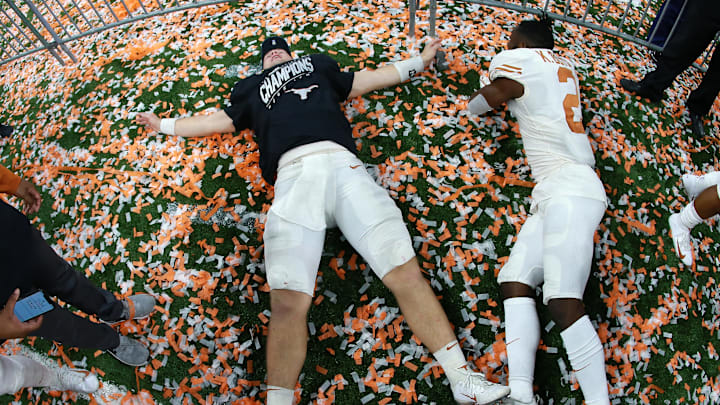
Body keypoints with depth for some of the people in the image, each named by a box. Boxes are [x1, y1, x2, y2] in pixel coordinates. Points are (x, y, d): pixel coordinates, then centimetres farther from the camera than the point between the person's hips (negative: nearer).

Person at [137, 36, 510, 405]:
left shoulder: (318, 64, 39)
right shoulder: (251, 88, 38)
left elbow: (365, 81, 43)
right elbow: (221, 120, 45)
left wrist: (418, 62, 48)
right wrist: (165, 124, 51)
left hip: (342, 165, 0)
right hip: (293, 174, 0)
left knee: (405, 271, -14)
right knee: (288, 299, -19)